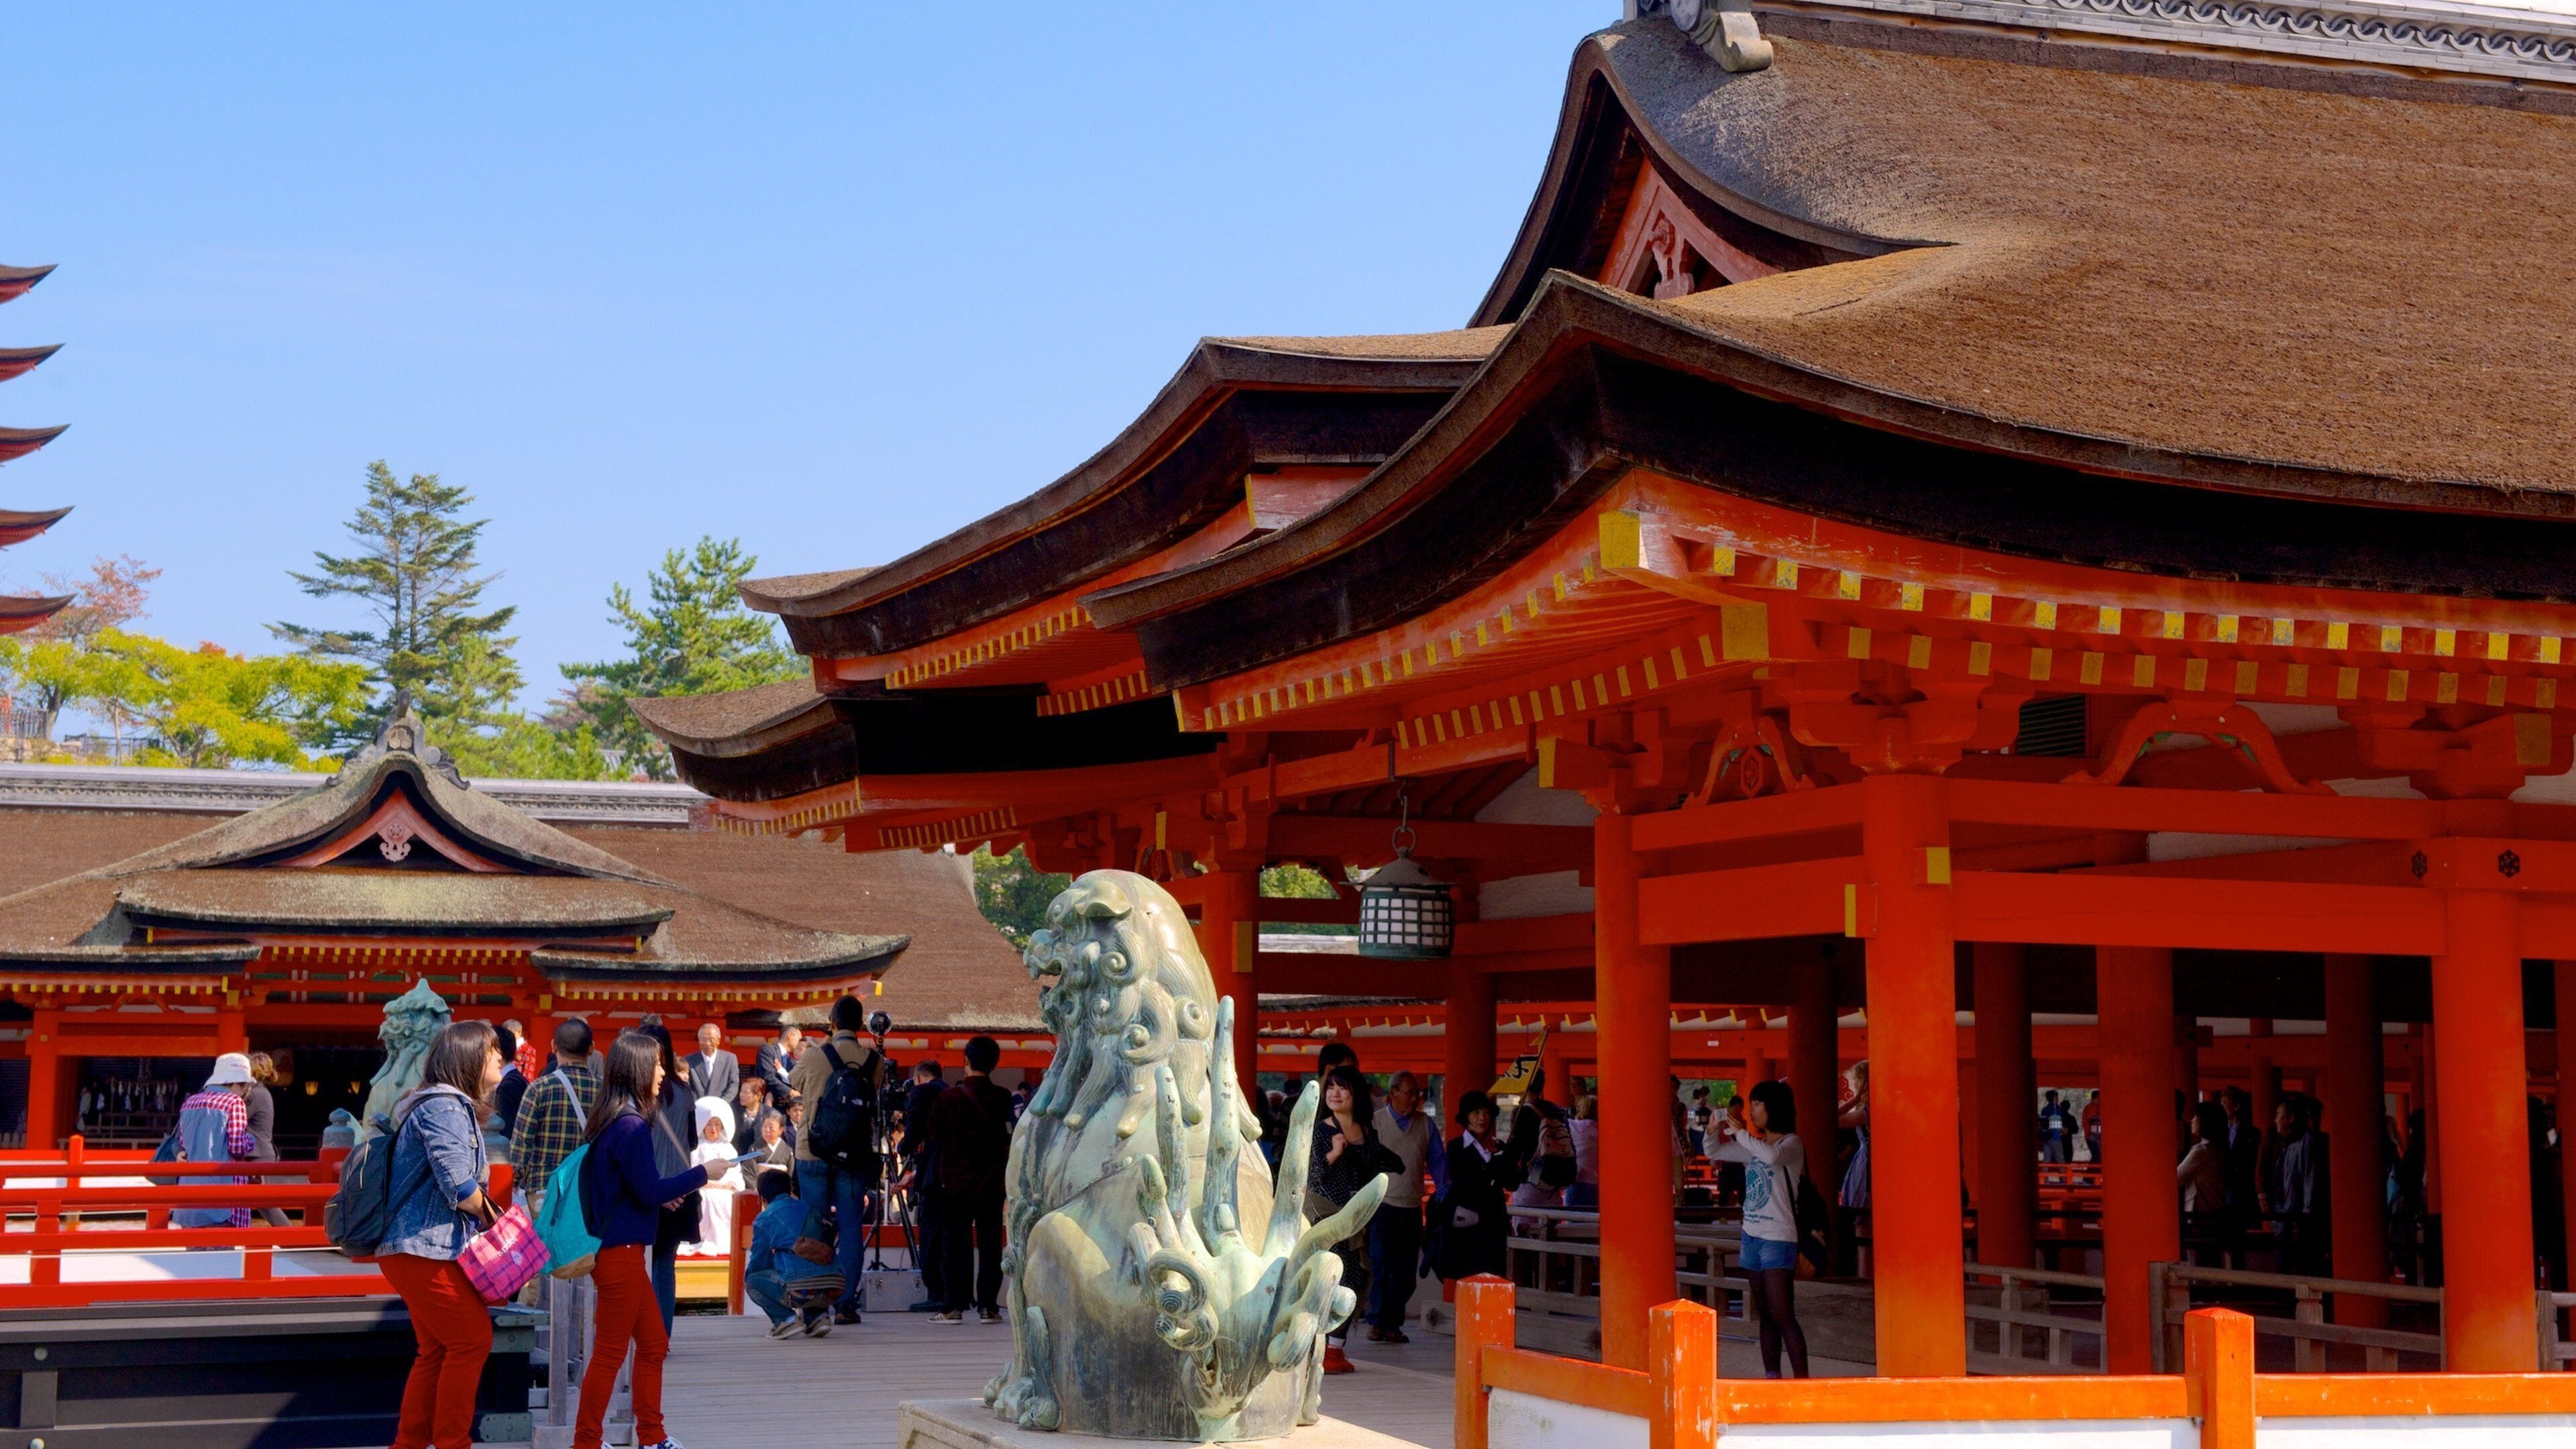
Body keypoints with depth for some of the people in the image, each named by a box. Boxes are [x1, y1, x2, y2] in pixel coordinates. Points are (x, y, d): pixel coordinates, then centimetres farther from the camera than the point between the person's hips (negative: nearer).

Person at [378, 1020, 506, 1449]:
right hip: (427, 1251, -11)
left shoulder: (451, 1106, 18)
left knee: (436, 1350, 15)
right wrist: (492, 1216, -6)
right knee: (472, 1339, -5)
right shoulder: (445, 1107, -15)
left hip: (418, 1251, 11)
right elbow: (458, 1184, -22)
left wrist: (486, 1213, 6)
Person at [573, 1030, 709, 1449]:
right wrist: (701, 1173, -11)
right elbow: (651, 1191, -20)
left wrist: (661, 1194, 11)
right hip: (621, 1253, -10)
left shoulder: (609, 1121, 9)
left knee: (654, 1344, 16)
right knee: (610, 1353, -1)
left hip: (618, 1249, 10)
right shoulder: (632, 1127, -19)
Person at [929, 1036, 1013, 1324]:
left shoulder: (948, 1098, -8)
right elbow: (1011, 1144, 4)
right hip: (991, 1183, 1)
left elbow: (935, 1138, 2)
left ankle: (953, 1306, 1)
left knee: (955, 1245, 3)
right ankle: (988, 1305, 5)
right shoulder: (1004, 1099, -4)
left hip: (955, 1182, -1)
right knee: (990, 1244, 6)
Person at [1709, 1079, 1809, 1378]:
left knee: (1782, 1316, -13)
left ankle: (1801, 1381, -13)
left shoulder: (1791, 1144, -8)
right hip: (1752, 1235, 8)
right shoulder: (1754, 1145, 14)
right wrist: (1714, 1129, 0)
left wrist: (1738, 1132, -21)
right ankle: (1772, 1379, 12)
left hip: (1778, 1238, -8)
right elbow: (1714, 1152, 20)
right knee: (1766, 1316, 9)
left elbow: (1772, 1156, -31)